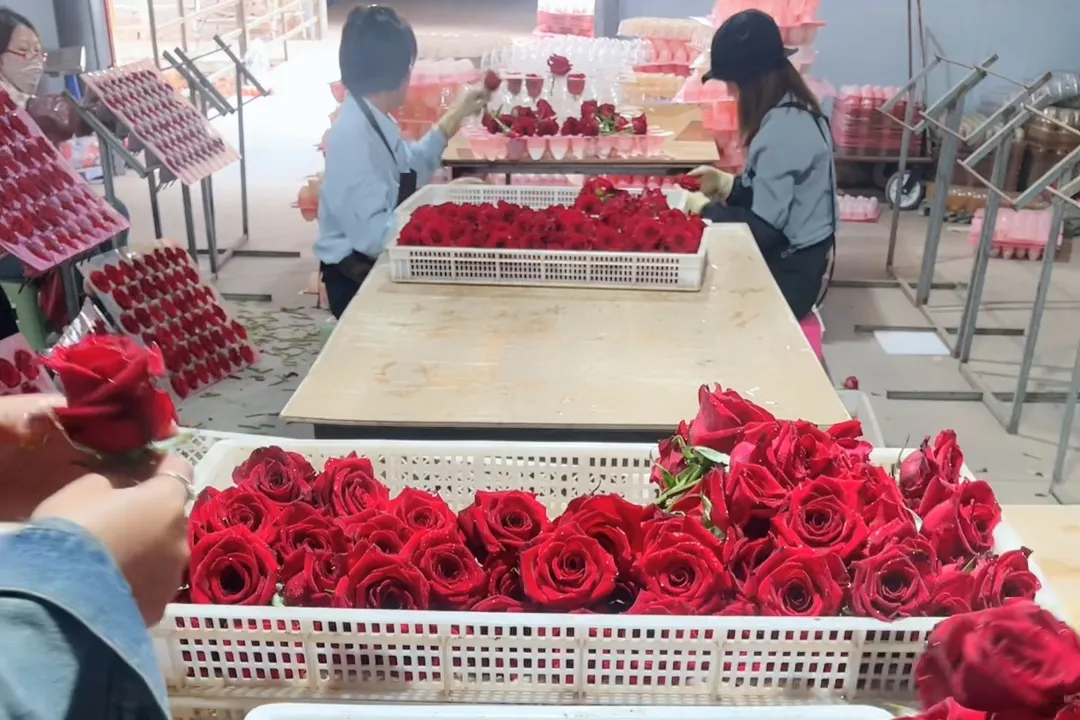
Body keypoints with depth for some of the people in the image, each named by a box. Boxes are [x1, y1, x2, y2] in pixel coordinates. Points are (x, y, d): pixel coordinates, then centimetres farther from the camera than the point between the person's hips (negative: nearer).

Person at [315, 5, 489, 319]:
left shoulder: (373, 120, 2)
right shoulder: (354, 134, -26)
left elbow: (411, 166, 20)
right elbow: (374, 234, -31)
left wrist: (456, 116, 17)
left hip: (375, 267, 8)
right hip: (357, 279, -8)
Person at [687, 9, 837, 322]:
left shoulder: (781, 130, -25)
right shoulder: (798, 111, 4)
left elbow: (764, 228, -24)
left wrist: (704, 208, -12)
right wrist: (726, 183, 5)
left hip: (788, 274, -8)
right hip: (800, 259, 8)